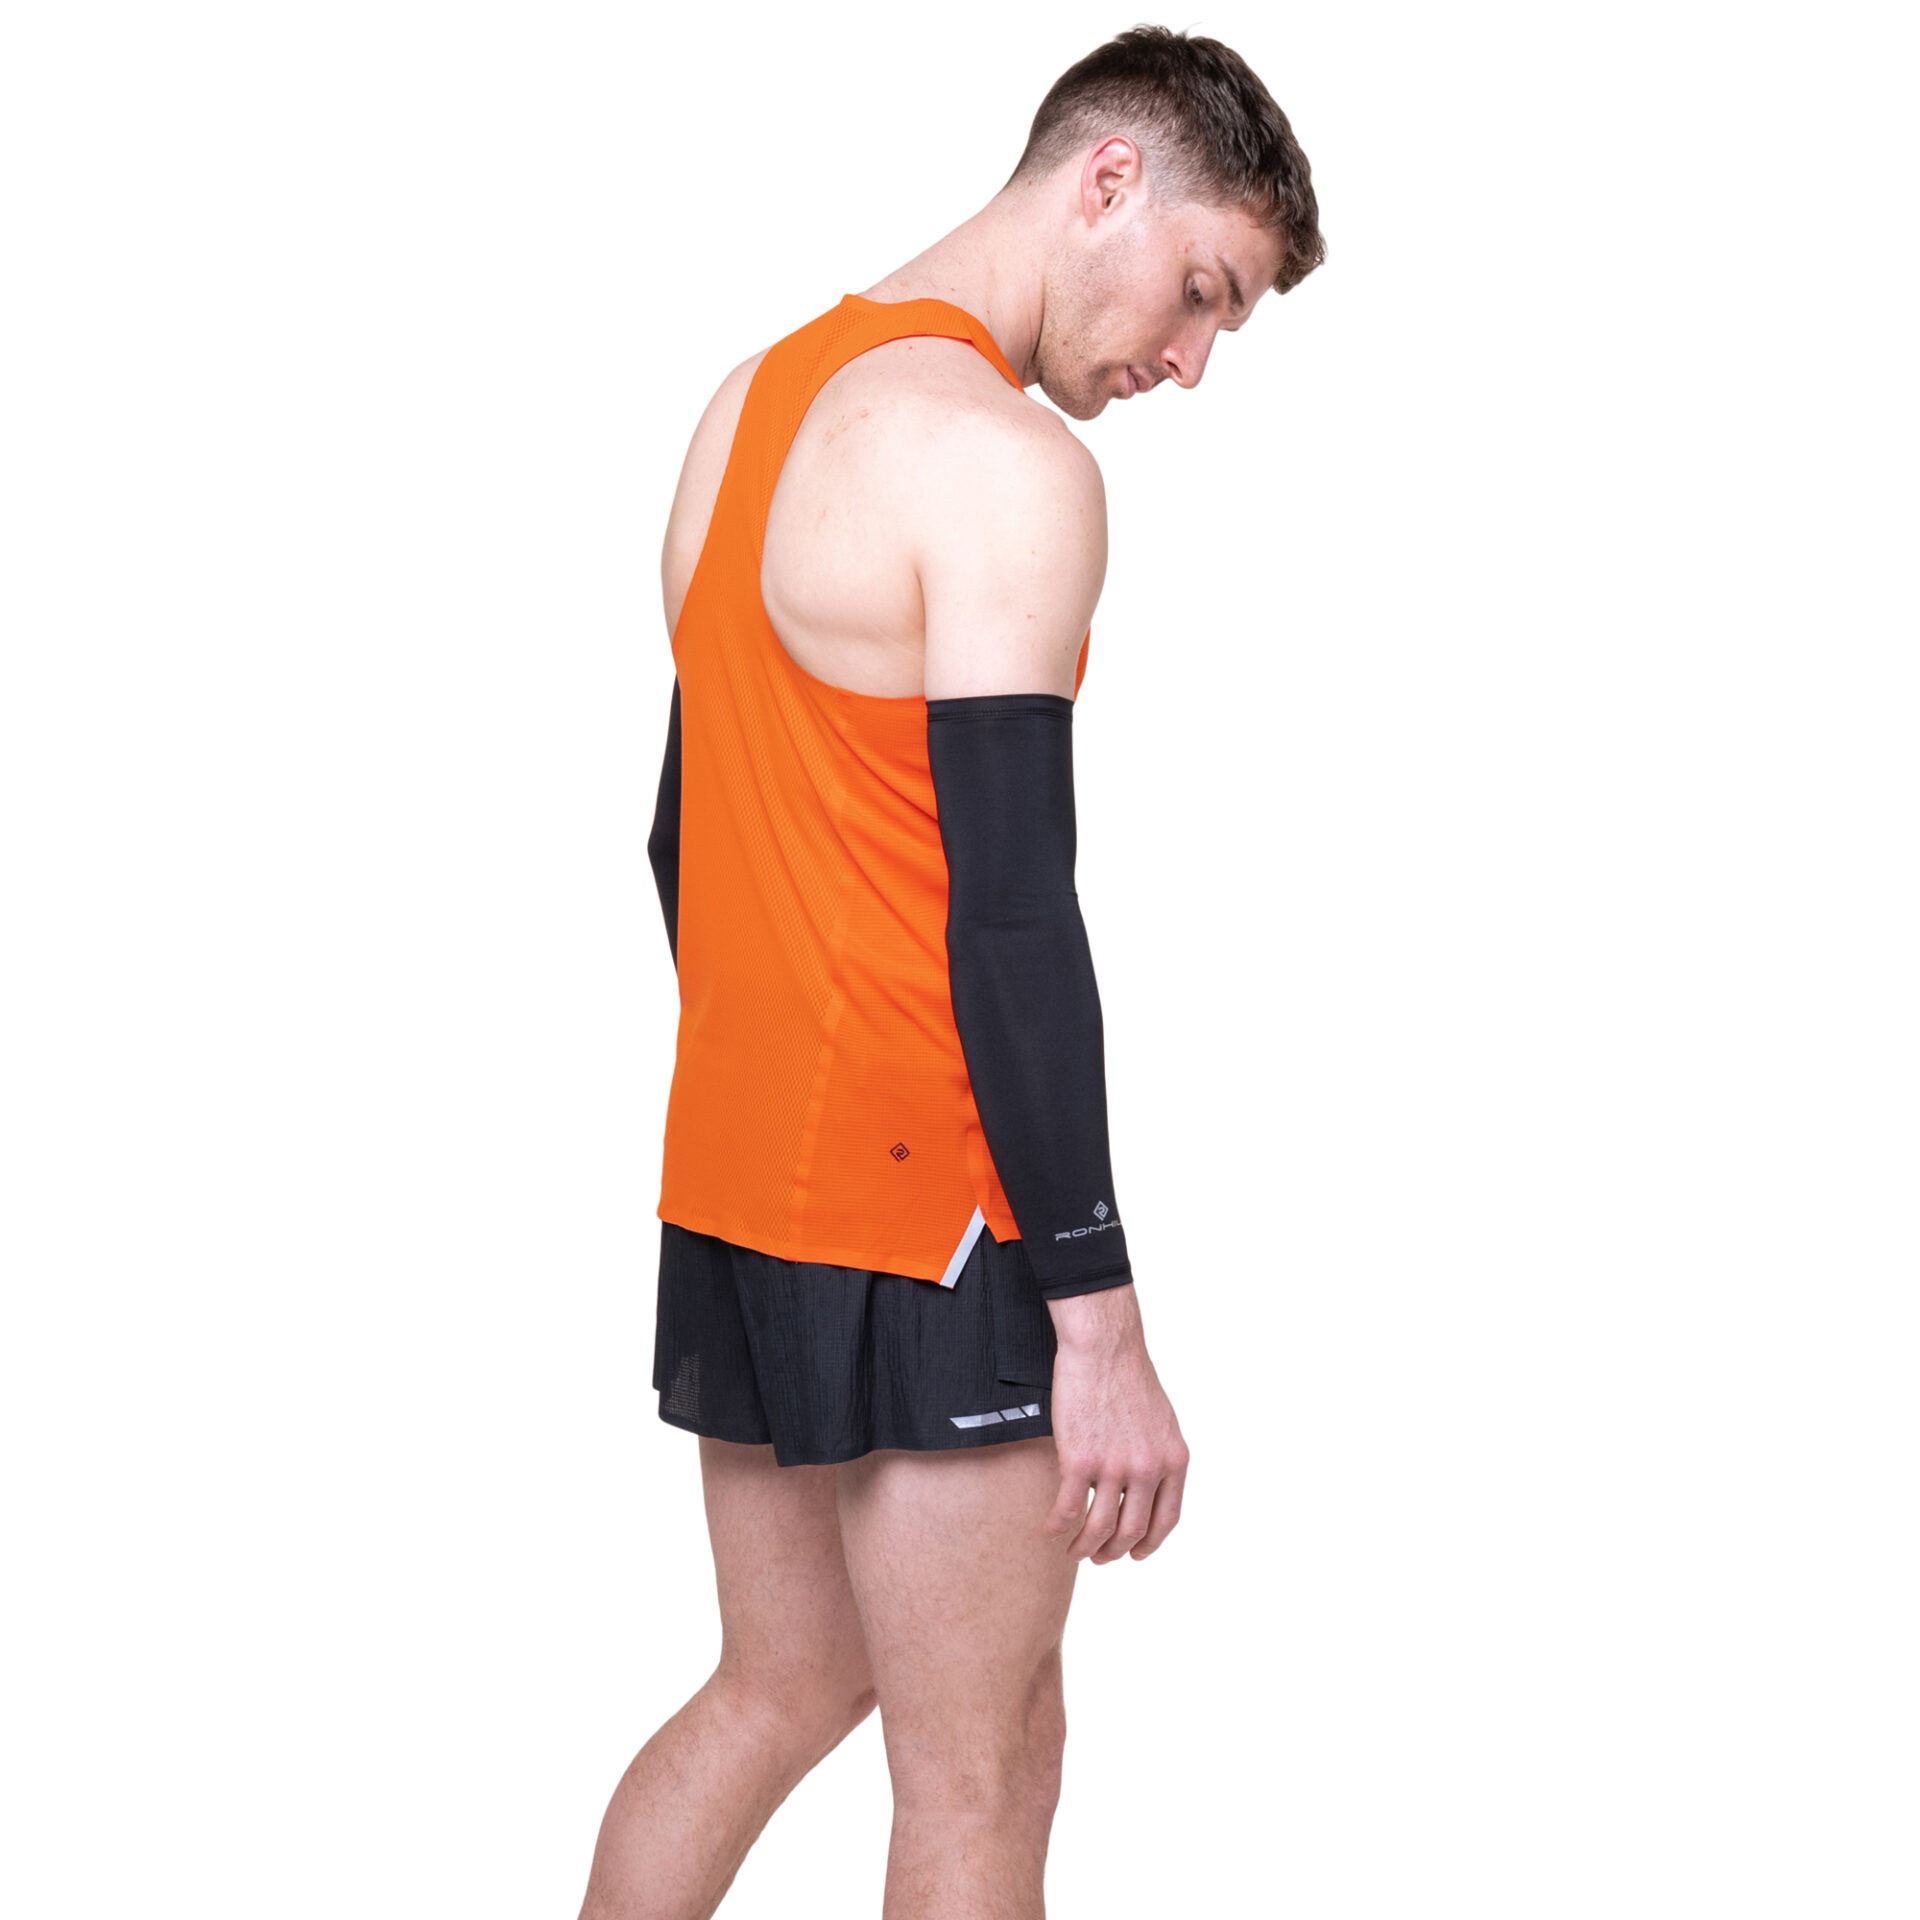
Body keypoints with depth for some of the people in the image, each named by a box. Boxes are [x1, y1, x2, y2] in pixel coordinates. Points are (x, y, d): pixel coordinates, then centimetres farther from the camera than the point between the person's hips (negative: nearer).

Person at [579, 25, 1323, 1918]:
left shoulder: (758, 396, 13)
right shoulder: (1007, 463, -15)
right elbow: (1012, 921, -20)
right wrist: (1100, 1324, -18)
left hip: (734, 1174, 9)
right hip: (924, 1200, -9)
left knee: (780, 1689, 20)